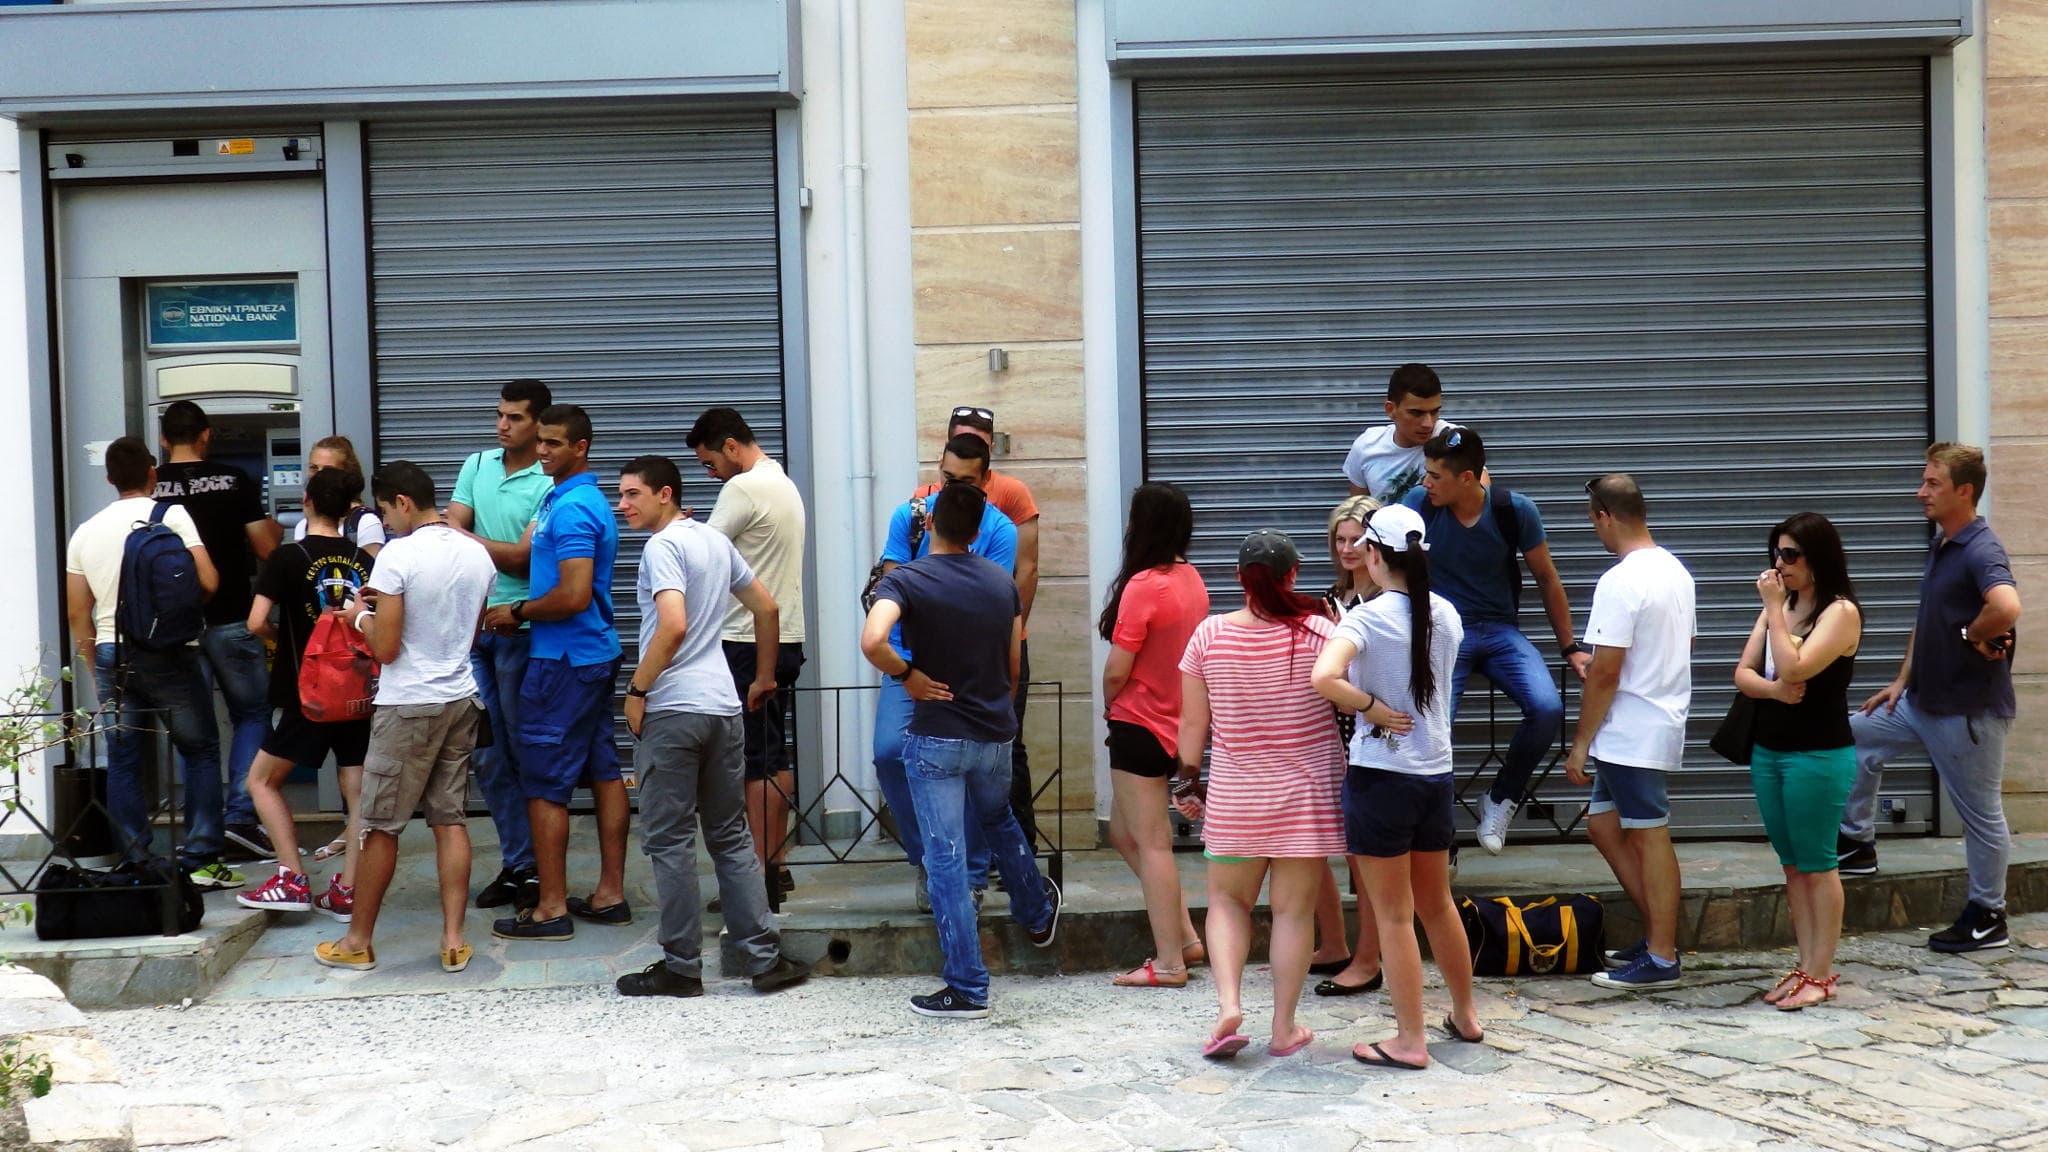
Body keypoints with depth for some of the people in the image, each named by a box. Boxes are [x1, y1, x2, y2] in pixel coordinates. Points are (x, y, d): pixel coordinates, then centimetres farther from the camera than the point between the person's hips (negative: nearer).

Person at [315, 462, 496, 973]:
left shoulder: (398, 556, -16)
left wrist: (362, 615, 4)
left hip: (408, 706, -6)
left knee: (380, 826, 5)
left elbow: (385, 648, -16)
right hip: (461, 700, 6)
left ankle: (358, 941, 15)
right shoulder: (477, 554, 5)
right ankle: (454, 940, 6)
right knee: (450, 819, 9)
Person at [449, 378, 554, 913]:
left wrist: (466, 537, -9)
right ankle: (515, 863, 17)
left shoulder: (550, 485, -8)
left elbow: (523, 557, -13)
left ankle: (539, 867, 7)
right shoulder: (477, 466, 12)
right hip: (473, 624, 6)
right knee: (488, 755, 9)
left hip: (520, 630, -6)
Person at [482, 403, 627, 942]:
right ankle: (610, 894, 16)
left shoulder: (571, 509, -19)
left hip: (563, 661, -10)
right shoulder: (569, 499, 14)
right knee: (602, 770, 11)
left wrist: (518, 613, -11)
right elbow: (531, 557, 22)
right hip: (596, 654, 10)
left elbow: (574, 596, -25)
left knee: (545, 783, -4)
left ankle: (551, 908, -1)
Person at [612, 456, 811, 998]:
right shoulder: (716, 541, 14)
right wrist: (764, 678, 28)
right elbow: (766, 607, 21)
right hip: (723, 706, 8)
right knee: (731, 836, 12)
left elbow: (673, 626, -24)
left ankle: (682, 967, 6)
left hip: (672, 710, -8)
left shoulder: (663, 547, -11)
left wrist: (637, 690, -14)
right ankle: (766, 958, 9)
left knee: (669, 841, 1)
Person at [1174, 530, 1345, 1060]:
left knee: (1228, 900, 16)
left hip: (1236, 794, 1)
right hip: (1308, 793, -1)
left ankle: (1228, 1003, -2)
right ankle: (1284, 1027, 13)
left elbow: (1193, 722, 0)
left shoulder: (1209, 634, -6)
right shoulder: (1318, 632, -11)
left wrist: (1188, 780, 10)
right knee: (1294, 910, 8)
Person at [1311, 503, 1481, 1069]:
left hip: (1382, 776, -6)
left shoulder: (1366, 618, -16)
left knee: (1393, 915, 4)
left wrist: (1369, 708, -18)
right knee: (1437, 903, 23)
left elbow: (1324, 678, -32)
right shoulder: (1446, 615, 3)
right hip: (1437, 773, 6)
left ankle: (1410, 1040, 9)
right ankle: (1465, 1017, 35)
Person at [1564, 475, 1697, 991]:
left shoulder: (1620, 581, -18)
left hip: (1631, 734, -9)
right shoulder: (1676, 571, 11)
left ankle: (1661, 958, 4)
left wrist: (1580, 744, -13)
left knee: (1649, 836, -3)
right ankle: (1659, 932, 20)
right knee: (1603, 824, 16)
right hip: (1664, 718, 9)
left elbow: (1605, 671, -20)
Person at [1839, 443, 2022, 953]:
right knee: (1857, 736, 17)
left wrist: (1973, 637, -22)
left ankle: (1988, 917, 16)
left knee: (1980, 814, 4)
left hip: (1969, 710, -10)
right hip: (1923, 701, 10)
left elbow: (2006, 607, -41)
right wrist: (1902, 680, 15)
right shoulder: (1939, 547, 10)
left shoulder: (1981, 550, -21)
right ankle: (1857, 843, 27)